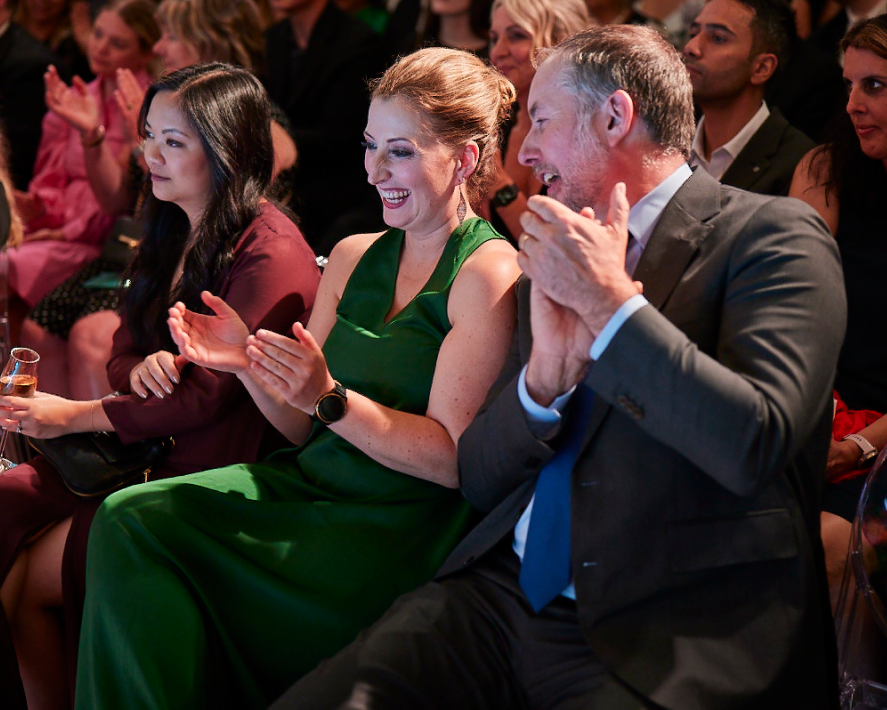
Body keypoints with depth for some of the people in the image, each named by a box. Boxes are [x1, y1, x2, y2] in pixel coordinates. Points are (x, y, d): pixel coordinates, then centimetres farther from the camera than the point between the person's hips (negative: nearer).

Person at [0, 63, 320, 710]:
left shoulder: (270, 254, -16)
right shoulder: (171, 234, 12)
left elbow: (210, 394, -19)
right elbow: (122, 351, 16)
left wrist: (74, 417, -14)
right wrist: (139, 369, -10)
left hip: (211, 474, -8)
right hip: (137, 452, 8)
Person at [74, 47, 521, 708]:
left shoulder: (489, 274, -10)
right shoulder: (352, 257, 12)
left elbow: (456, 459, -15)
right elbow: (306, 429, 14)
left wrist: (330, 399, -24)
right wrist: (249, 363, -5)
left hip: (406, 529, -7)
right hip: (315, 483, 7)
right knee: (129, 519, -14)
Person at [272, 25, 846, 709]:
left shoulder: (774, 236, -1)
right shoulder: (557, 259, 17)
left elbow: (757, 445, -17)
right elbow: (478, 479, 15)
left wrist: (609, 300, -12)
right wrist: (545, 374, -5)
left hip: (664, 644, -6)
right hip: (503, 597, 6)